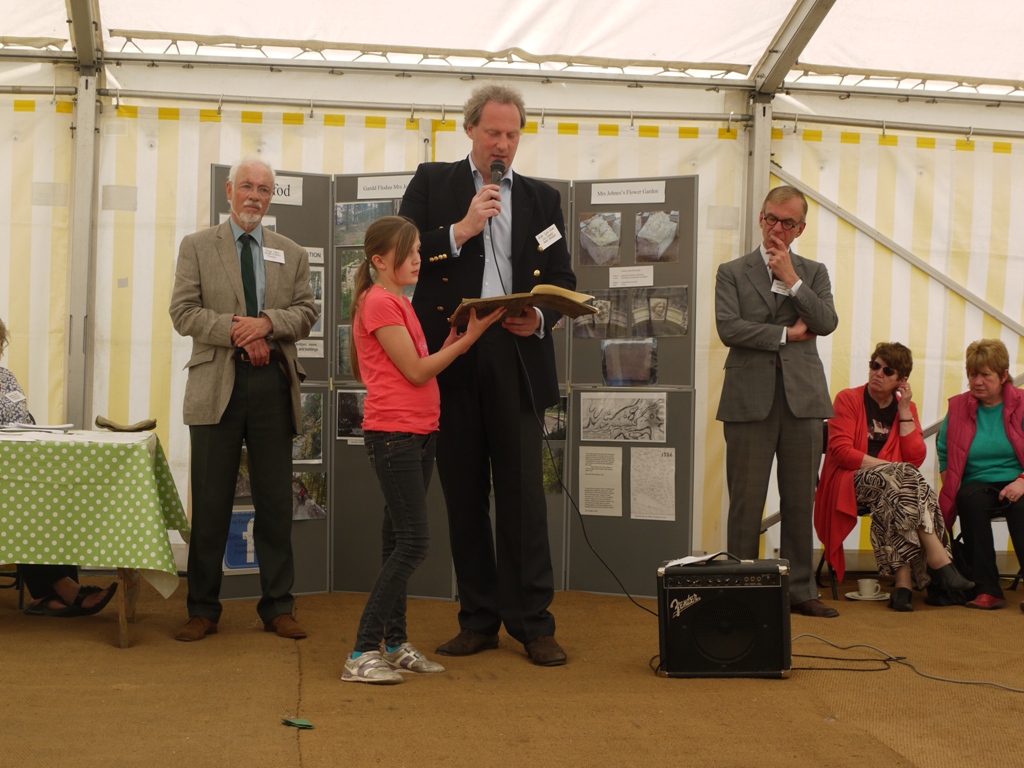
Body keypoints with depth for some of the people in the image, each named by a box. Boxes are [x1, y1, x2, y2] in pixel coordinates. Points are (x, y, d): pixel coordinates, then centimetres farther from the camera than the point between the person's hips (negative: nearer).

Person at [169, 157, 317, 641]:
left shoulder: (291, 254, 15)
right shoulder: (197, 247, 9)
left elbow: (306, 312, 6)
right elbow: (183, 312, -1)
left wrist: (268, 322, -13)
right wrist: (237, 332, -13)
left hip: (273, 383, 2)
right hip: (217, 383, -2)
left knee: (275, 501, 5)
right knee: (211, 502, 2)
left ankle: (277, 607, 13)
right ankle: (203, 609, 11)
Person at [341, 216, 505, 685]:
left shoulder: (399, 303, 18)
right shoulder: (378, 302, -11)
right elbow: (415, 371, -13)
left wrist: (456, 333, 4)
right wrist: (469, 337, -8)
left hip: (419, 432, 10)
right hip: (392, 433, -10)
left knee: (400, 541, 12)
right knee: (413, 542, -12)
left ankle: (396, 643, 18)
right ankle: (362, 654, -9)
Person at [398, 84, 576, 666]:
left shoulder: (543, 198, 15)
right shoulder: (432, 183, 10)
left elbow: (563, 279, 12)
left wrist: (540, 318, -8)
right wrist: (462, 230, -10)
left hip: (516, 357, 0)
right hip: (451, 355, 0)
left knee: (523, 491, -3)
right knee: (464, 492, 6)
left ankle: (533, 622, 4)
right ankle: (479, 619, 16)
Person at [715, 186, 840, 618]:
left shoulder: (813, 273, 15)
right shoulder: (732, 272, 8)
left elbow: (826, 323, -2)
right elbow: (729, 328, -7)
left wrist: (791, 279, -7)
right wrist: (786, 334, -5)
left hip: (803, 397, 2)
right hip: (750, 399, -2)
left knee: (800, 502, 6)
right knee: (746, 502, 0)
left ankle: (800, 590, 15)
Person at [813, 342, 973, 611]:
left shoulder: (907, 407, 15)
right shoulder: (848, 399, 4)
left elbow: (916, 458, 1)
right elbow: (840, 451, -9)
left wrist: (904, 411, -2)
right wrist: (890, 466, -15)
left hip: (894, 486, 3)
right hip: (853, 479, -3)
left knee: (900, 499, -34)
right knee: (903, 478, -32)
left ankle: (903, 584, -39)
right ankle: (941, 564, -35)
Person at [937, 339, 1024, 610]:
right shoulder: (957, 407, 12)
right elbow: (944, 455, 11)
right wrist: (950, 492, -3)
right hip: (976, 486, 1)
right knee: (971, 500, -32)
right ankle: (987, 590, -30)